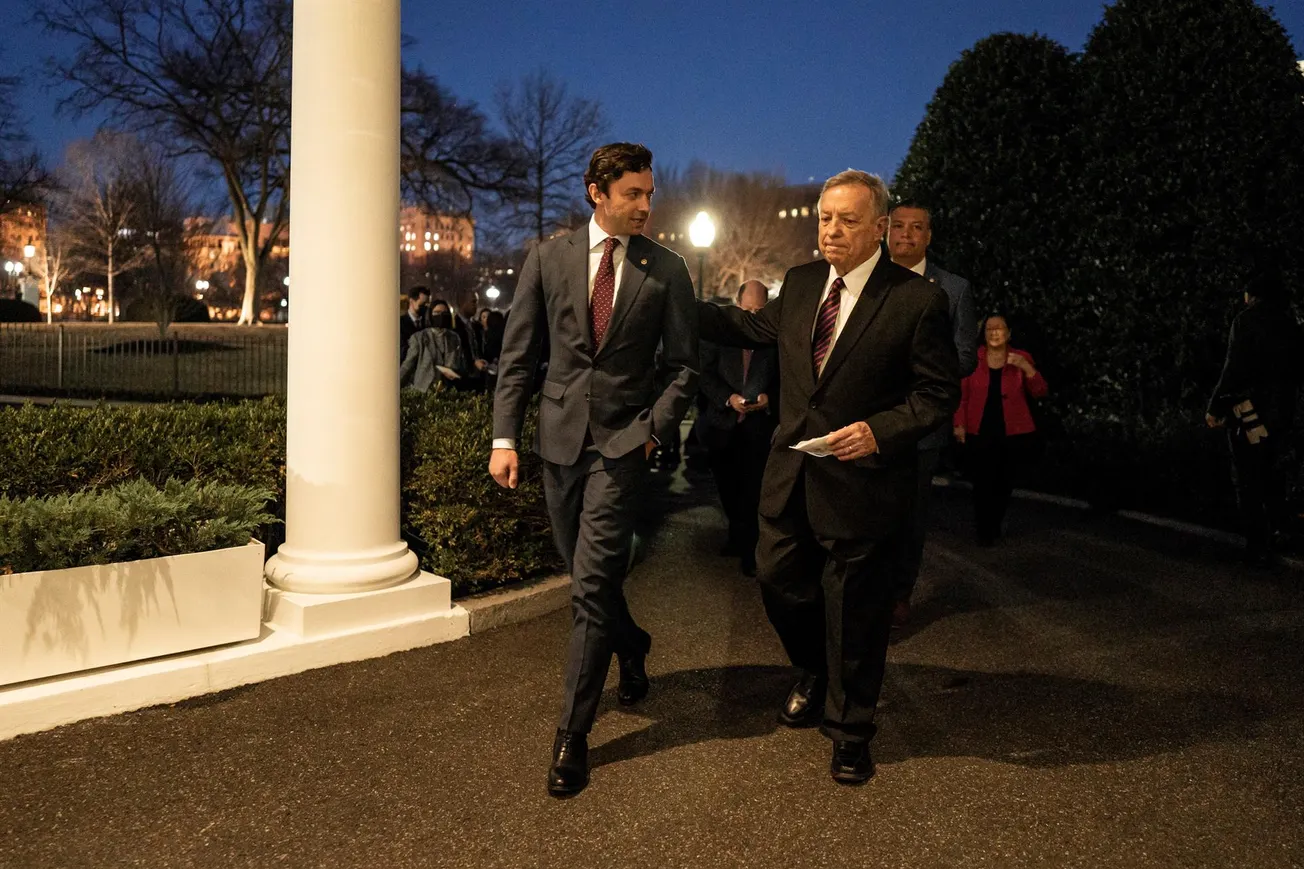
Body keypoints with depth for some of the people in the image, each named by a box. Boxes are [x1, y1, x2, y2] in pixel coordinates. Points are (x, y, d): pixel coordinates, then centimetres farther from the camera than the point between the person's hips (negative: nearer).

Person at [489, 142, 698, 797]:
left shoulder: (666, 270, 1)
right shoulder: (548, 258, 4)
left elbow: (683, 366, 4)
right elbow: (517, 355, 4)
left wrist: (654, 430, -8)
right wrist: (504, 436, -3)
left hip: (625, 440, -3)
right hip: (561, 435, 3)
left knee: (592, 583, -7)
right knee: (587, 574, 14)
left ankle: (573, 733, 4)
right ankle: (631, 647, 45)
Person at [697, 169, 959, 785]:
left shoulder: (918, 300, -12)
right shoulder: (801, 282, 6)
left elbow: (938, 394, -10)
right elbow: (753, 328, 22)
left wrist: (880, 430, -25)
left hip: (861, 478, -5)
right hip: (792, 473, 6)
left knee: (854, 608, 8)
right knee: (778, 580, 16)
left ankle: (850, 732, 32)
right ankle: (815, 676, 47)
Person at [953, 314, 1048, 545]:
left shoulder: (1021, 358, 5)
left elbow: (1040, 392, -1)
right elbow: (962, 395, 2)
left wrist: (1026, 367, -15)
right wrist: (959, 424, -6)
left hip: (1013, 432, 2)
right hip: (980, 432, -1)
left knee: (1004, 481, 8)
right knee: (982, 481, -5)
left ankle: (994, 526, 28)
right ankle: (984, 530, 13)